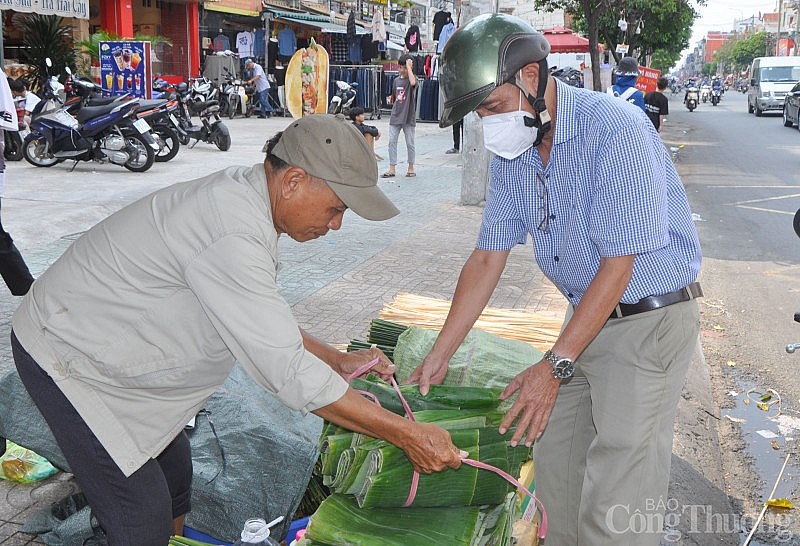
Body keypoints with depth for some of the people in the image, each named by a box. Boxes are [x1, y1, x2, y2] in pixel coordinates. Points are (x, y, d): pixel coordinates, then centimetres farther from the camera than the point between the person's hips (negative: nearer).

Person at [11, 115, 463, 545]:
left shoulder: (241, 195, -3)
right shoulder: (232, 235, -35)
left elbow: (265, 320, 11)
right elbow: (288, 374, -33)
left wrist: (338, 361, 5)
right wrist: (407, 434, -28)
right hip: (67, 362, -9)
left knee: (174, 473, 17)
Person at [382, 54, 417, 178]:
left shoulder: (413, 77, -5)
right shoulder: (396, 80, 11)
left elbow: (413, 83, -32)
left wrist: (409, 66, -25)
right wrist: (392, 99, 3)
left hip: (408, 117, -5)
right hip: (395, 117, 5)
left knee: (410, 143, 5)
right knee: (392, 142, 0)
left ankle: (411, 168, 18)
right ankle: (391, 169, 4)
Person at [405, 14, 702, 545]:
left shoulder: (615, 128, -22)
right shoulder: (512, 149, 2)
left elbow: (617, 265, -23)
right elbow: (487, 259, 6)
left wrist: (556, 365, -21)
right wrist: (438, 357, 5)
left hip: (651, 319, -7)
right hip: (585, 315, 8)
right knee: (554, 465, 13)